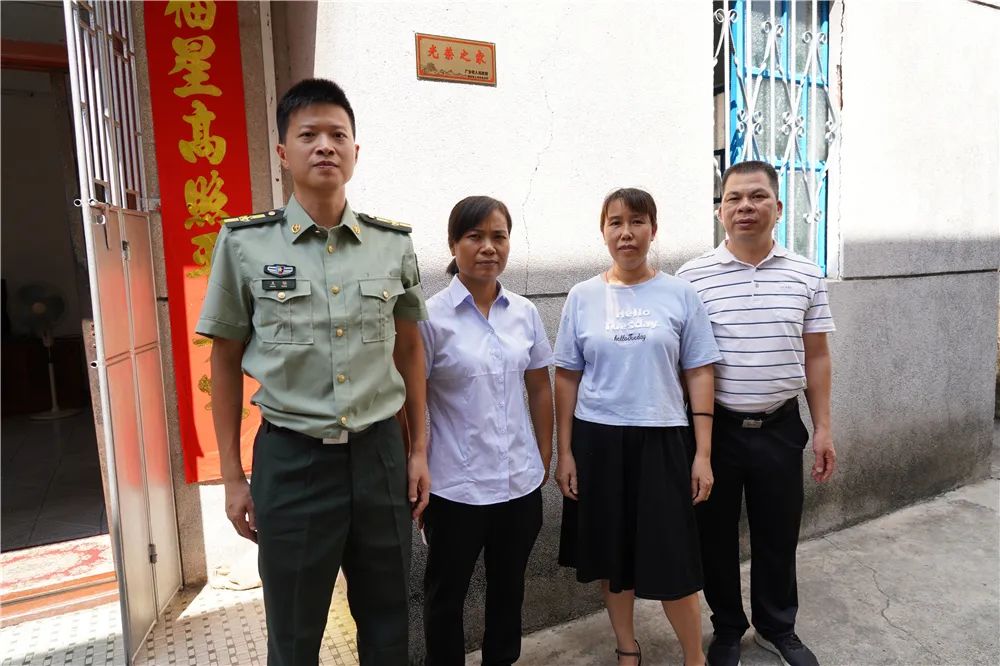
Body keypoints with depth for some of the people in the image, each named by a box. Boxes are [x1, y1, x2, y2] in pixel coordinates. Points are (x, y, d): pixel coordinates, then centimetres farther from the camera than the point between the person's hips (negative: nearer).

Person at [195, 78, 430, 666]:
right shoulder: (245, 243, -5)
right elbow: (226, 360, 3)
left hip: (381, 452, 2)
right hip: (290, 458, -1)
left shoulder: (394, 244, 0)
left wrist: (419, 450, 9)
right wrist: (233, 476, 3)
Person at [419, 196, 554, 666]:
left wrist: (545, 456, 9)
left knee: (509, 588, 21)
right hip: (455, 485, -3)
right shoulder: (430, 316, -11)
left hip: (521, 481, 4)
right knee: (446, 593, 16)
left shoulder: (524, 312, 2)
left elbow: (540, 387, 10)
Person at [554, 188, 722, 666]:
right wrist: (565, 451, 1)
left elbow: (698, 375, 0)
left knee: (672, 559, 3)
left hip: (660, 440, -1)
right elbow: (567, 378, 4)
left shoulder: (679, 295, -1)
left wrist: (703, 453, -4)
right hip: (597, 441, 2)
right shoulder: (582, 297, 1)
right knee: (612, 554, 13)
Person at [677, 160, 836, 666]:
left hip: (780, 429, 2)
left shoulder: (806, 276, 2)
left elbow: (816, 357, 6)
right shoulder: (692, 277, -6)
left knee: (778, 536, 16)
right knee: (716, 537, 12)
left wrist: (823, 428, 4)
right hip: (715, 428, -1)